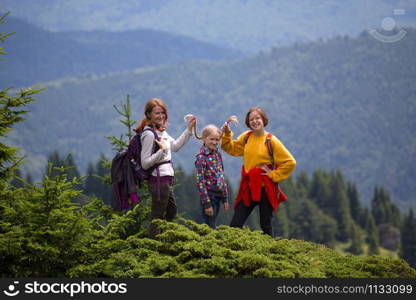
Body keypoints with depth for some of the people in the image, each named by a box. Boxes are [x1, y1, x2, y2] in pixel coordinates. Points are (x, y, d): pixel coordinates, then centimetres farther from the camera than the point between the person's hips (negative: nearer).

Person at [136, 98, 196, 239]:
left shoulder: (161, 131, 11)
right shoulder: (149, 134, -18)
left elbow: (175, 146, 24)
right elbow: (145, 163, -20)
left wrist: (189, 129, 18)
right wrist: (162, 150, -26)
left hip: (166, 179, 10)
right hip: (158, 180, -10)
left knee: (172, 212, 24)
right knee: (157, 218, -4)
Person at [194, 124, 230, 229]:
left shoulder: (217, 154, 10)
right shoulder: (201, 157, -12)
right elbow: (200, 181, -15)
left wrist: (225, 198, 14)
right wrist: (206, 203, -17)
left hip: (218, 196, 7)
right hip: (209, 196, -7)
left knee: (212, 226, 12)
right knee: (210, 228, -5)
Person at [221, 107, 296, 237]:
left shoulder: (271, 141, -9)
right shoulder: (246, 137, 5)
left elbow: (290, 162, -10)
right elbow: (231, 148, 22)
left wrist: (273, 175, -9)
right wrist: (227, 134, 7)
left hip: (265, 189, -4)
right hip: (248, 188, 4)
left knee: (266, 226, 5)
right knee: (235, 225, 1)